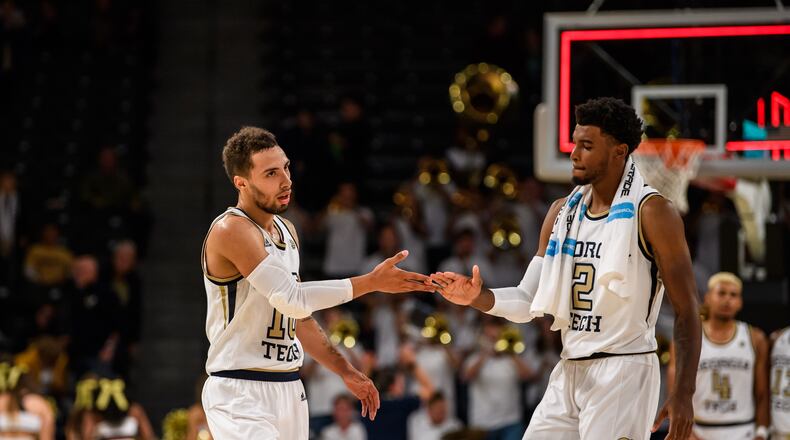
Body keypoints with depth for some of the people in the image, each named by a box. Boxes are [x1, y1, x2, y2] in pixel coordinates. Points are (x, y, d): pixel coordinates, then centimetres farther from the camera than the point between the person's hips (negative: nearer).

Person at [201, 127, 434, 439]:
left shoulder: (286, 231, 14)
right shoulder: (231, 231, -16)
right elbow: (291, 299, -25)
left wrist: (346, 372, 21)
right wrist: (372, 282, -22)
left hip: (289, 389, 9)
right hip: (241, 391, -9)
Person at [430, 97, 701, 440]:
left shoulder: (651, 212, -9)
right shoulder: (563, 212, 11)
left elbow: (687, 309, -10)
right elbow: (528, 302, 12)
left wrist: (684, 392, -17)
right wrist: (477, 298, -8)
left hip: (623, 372, -7)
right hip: (569, 373, 7)